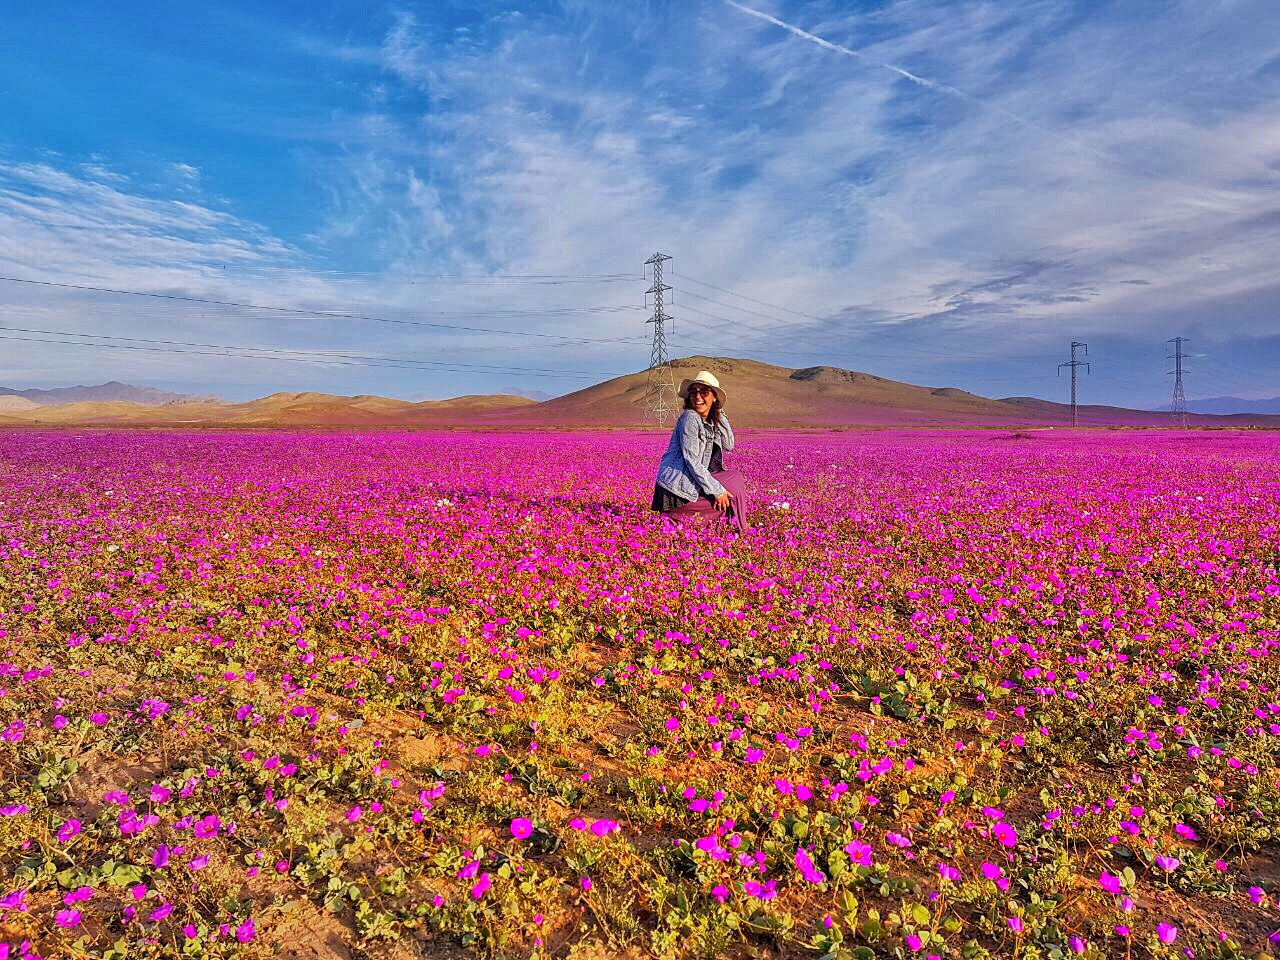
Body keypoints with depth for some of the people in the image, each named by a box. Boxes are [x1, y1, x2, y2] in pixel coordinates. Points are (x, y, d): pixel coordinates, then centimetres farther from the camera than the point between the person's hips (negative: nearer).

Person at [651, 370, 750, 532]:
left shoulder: (711, 420, 11)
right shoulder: (690, 418, -15)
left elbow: (728, 445, 6)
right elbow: (692, 460, -20)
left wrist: (719, 414, 1)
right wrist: (717, 491, -18)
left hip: (693, 481, 8)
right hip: (677, 487, -8)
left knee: (735, 477, 18)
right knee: (735, 480, -2)